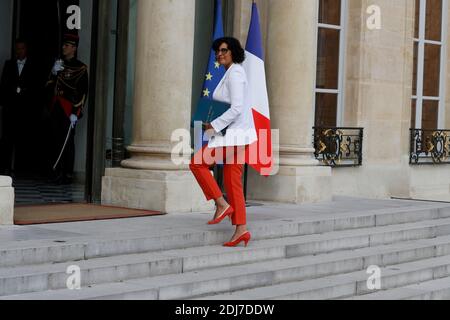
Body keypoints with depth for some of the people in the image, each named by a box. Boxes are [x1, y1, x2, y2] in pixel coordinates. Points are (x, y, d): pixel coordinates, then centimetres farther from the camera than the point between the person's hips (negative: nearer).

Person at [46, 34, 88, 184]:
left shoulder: (80, 68, -3)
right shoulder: (59, 65, 15)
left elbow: (82, 93, -7)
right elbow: (49, 87, 14)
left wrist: (75, 113, -13)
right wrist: (53, 73, -5)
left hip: (69, 110, -5)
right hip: (56, 109, 6)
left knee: (68, 142, -6)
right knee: (56, 141, 4)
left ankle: (68, 174, -2)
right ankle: (58, 173, 9)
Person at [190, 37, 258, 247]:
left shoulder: (234, 73, -13)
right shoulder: (232, 73, 19)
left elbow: (236, 108, -22)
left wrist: (214, 126, -19)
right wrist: (215, 124, 12)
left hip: (234, 134, -10)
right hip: (233, 133, 10)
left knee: (198, 163, -5)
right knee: (232, 182, 7)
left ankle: (222, 205, -3)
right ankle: (241, 230, 5)